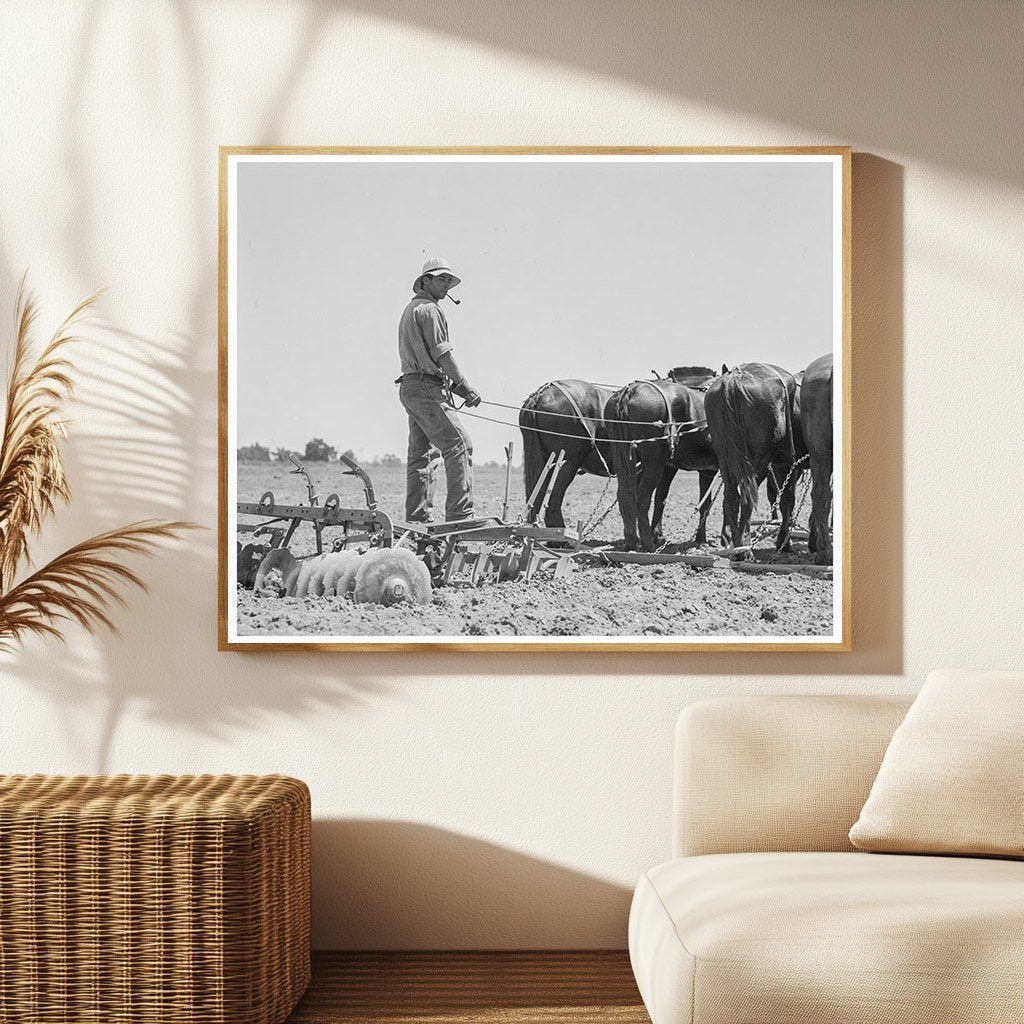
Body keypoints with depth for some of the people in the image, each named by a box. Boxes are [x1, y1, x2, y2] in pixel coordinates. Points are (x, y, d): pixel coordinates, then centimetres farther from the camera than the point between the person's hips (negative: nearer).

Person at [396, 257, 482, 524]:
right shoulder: (429, 309, -7)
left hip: (409, 386, 11)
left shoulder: (410, 310, 24)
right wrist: (465, 387, -11)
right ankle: (460, 516, -18)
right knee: (459, 445, -13)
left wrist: (451, 385, 17)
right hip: (426, 388, -11)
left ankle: (417, 520, 10)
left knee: (423, 454, 10)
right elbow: (441, 353, -14)